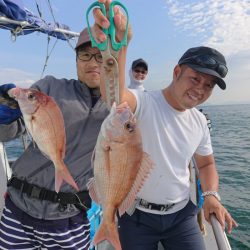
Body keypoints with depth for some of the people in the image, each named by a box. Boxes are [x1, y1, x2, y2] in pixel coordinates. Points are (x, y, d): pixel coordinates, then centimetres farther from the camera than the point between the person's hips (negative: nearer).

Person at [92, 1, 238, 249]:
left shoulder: (199, 121, 0)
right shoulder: (143, 103, -20)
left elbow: (206, 164, 13)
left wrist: (211, 195, -4)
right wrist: (118, 45, -61)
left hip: (181, 214, 5)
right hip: (136, 215, -4)